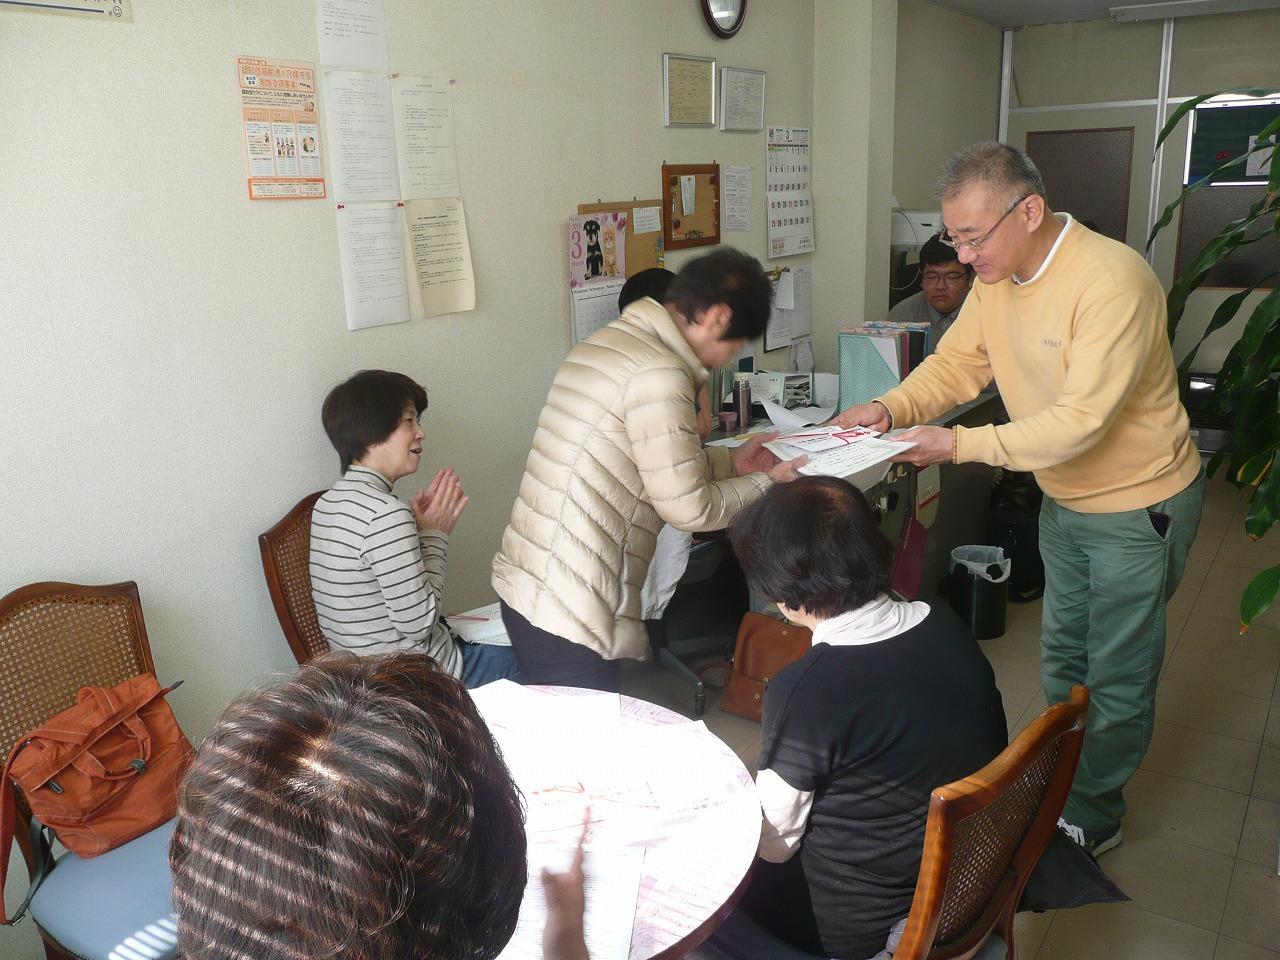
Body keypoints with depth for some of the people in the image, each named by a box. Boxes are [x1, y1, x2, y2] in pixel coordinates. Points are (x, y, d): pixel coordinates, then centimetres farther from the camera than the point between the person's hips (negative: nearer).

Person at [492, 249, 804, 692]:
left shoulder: (607, 341, 11)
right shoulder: (658, 375, -18)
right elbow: (687, 507, -12)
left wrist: (730, 461, 21)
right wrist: (764, 483, 3)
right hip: (568, 616, -9)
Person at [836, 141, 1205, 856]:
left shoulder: (1111, 279, -31)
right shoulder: (997, 277, -5)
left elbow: (1082, 420, -35)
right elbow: (957, 362, -3)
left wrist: (961, 445, -36)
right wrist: (890, 409, -21)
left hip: (1139, 505, -8)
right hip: (1065, 499, 8)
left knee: (1117, 672, 8)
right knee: (1064, 656, 22)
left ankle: (1096, 816, 28)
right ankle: (1064, 777, 42)